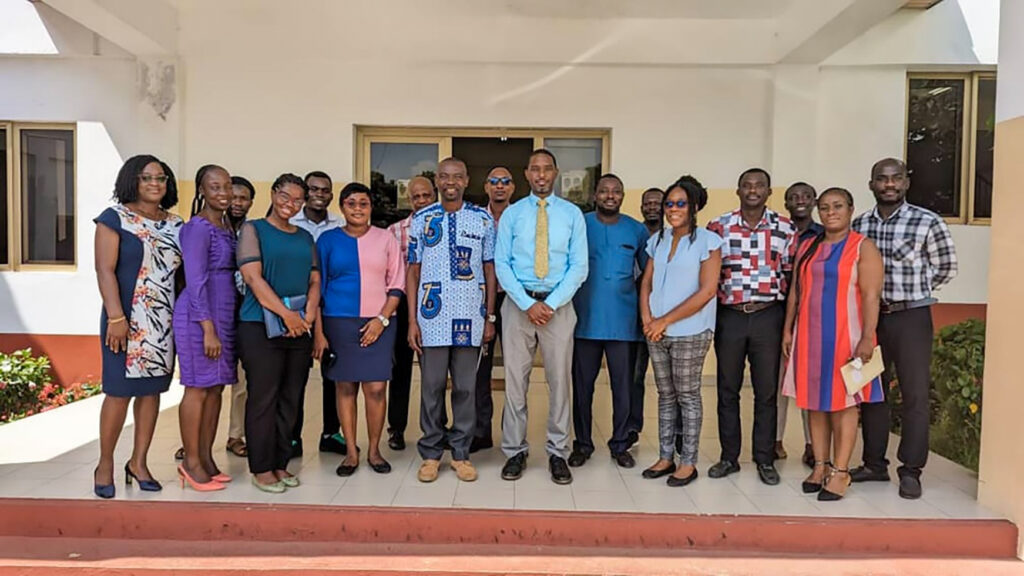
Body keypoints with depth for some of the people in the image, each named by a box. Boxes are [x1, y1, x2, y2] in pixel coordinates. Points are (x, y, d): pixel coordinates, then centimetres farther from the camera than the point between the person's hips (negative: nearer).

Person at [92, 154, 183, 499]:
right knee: (119, 391, -1)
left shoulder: (175, 225, 12)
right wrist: (116, 317, -16)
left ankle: (139, 462, 19)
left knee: (152, 390, 8)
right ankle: (105, 464, 15)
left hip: (165, 321, 5)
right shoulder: (115, 218, -2)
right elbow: (104, 270, -8)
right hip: (128, 319, -4)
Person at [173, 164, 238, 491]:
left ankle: (205, 458, 20)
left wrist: (221, 324, 12)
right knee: (198, 387, -1)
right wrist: (208, 329, -18)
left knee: (216, 388, 10)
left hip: (225, 313, 8)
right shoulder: (198, 227, -10)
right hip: (199, 315, -8)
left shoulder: (227, 227, 14)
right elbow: (196, 282, -15)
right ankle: (191, 461, 11)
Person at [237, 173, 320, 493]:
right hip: (261, 326, -5)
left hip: (299, 328, 5)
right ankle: (261, 468, 10)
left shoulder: (305, 237, 17)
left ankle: (280, 464, 18)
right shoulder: (253, 229, 2)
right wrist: (286, 314, -15)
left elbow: (315, 280, 13)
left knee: (290, 399, 8)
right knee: (263, 398, -1)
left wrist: (308, 314, -5)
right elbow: (253, 277, -9)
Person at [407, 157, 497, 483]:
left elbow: (490, 270, 7)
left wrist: (489, 318, 3)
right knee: (431, 387, 6)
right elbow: (413, 271, 5)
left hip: (470, 318, 0)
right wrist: (412, 321, -1)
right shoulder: (421, 220, 6)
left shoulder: (483, 220, 6)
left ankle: (461, 453, 20)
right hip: (432, 318, 0)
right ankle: (431, 454, 19)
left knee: (466, 388, 7)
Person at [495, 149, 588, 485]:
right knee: (515, 380, 4)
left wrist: (551, 304, -11)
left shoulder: (572, 214, 5)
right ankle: (515, 451, 16)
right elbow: (501, 264, 0)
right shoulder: (511, 214, 6)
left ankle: (558, 453, 18)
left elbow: (579, 266, 0)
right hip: (518, 303, 0)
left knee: (559, 380, 6)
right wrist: (528, 303, -11)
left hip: (559, 304, 0)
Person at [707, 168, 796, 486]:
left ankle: (765, 460, 18)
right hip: (729, 315, 1)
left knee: (767, 391, 6)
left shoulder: (785, 229, 3)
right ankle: (729, 457, 20)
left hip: (768, 316, 0)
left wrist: (789, 322, 1)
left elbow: (792, 276, 6)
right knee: (727, 389, 8)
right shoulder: (718, 226, 3)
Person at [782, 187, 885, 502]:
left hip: (845, 335, -5)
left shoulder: (863, 248, -3)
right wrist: (788, 330, 9)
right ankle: (820, 465, 19)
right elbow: (795, 292, 14)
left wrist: (867, 338, -17)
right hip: (810, 335, 5)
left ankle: (840, 471, 7)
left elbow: (871, 296, -10)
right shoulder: (807, 248, 12)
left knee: (843, 401, 0)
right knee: (814, 400, 9)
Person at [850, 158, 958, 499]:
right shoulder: (859, 225, 4)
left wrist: (910, 292, 4)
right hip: (870, 316, 4)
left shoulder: (928, 223, -7)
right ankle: (874, 464, 24)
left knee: (915, 395, 2)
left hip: (911, 317, -4)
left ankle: (911, 471, 13)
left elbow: (946, 269, 3)